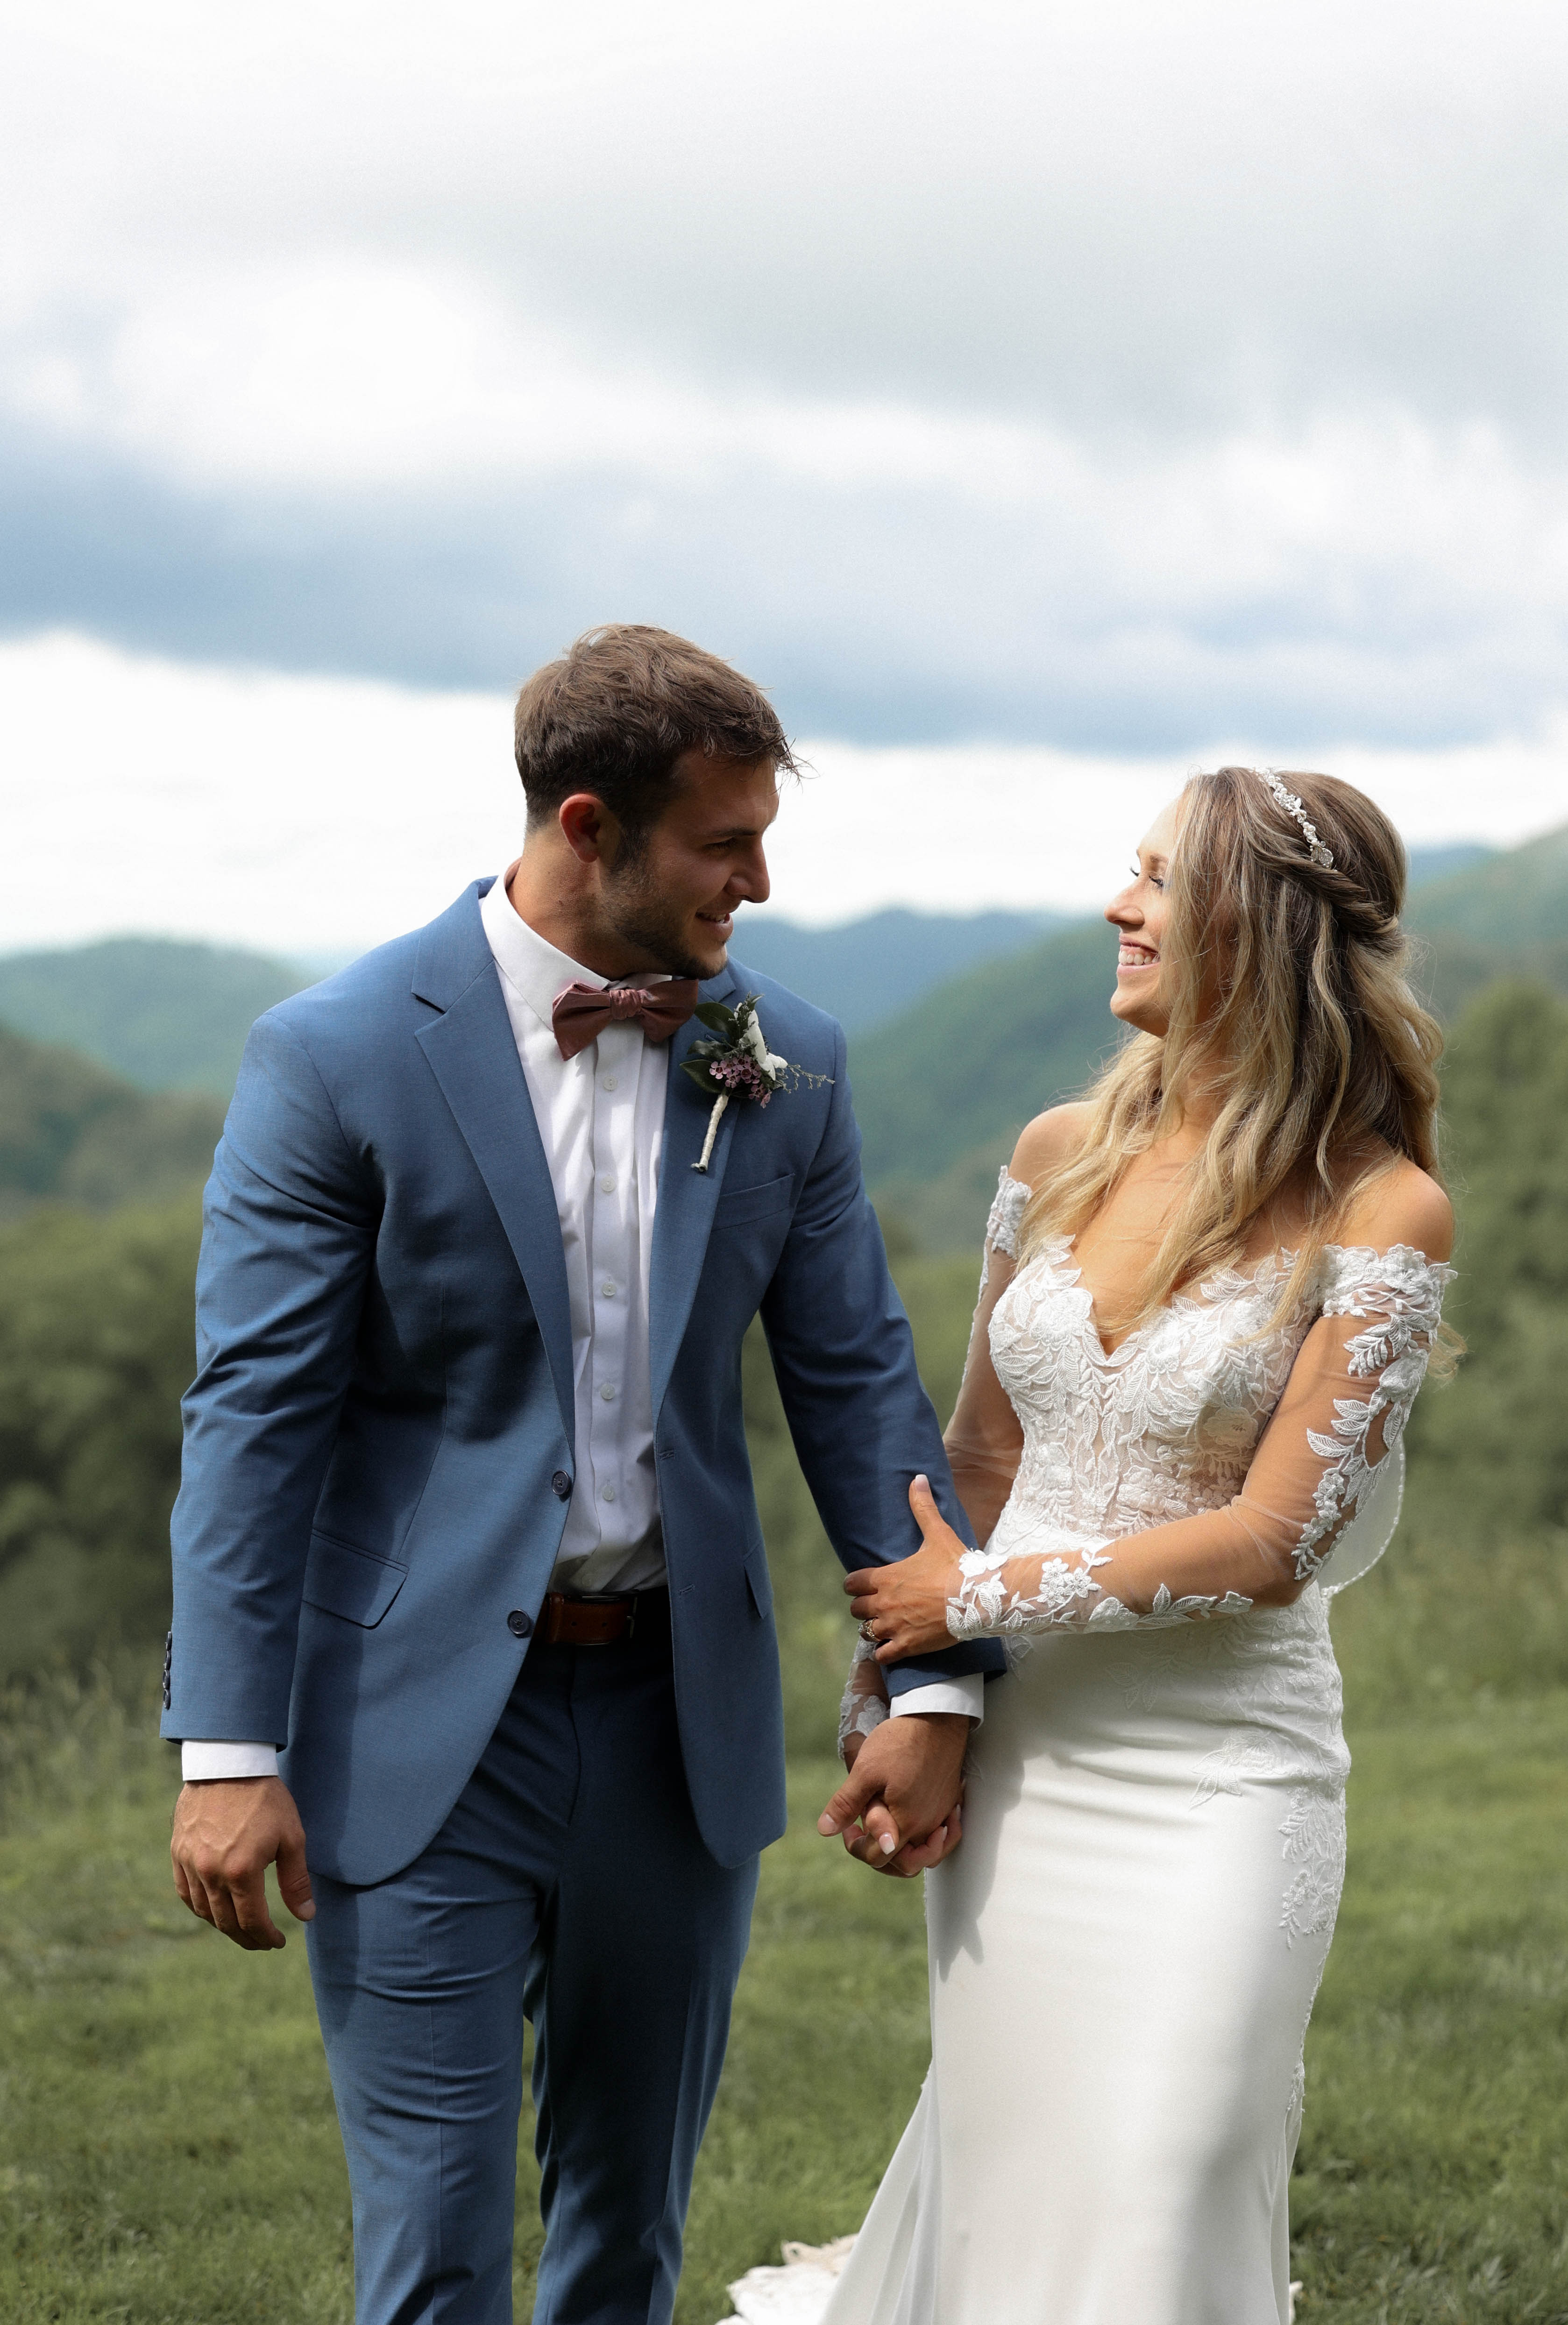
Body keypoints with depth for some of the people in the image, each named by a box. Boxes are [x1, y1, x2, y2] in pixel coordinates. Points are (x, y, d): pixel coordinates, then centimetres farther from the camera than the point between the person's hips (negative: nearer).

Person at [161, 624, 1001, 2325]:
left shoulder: (783, 1068, 3)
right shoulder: (337, 1057, -10)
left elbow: (856, 1377, 6)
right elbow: (255, 1413, -10)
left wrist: (935, 1678, -1)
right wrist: (229, 1750, -14)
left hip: (681, 1718, 4)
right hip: (423, 1729, -4)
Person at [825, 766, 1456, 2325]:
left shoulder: (1380, 1214, -11)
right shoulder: (1061, 1158, 5)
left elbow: (1275, 1539, -14)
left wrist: (984, 1595, -10)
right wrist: (886, 1697, 9)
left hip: (1213, 1783, -5)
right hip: (1016, 1762, 5)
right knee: (993, 2180, 10)